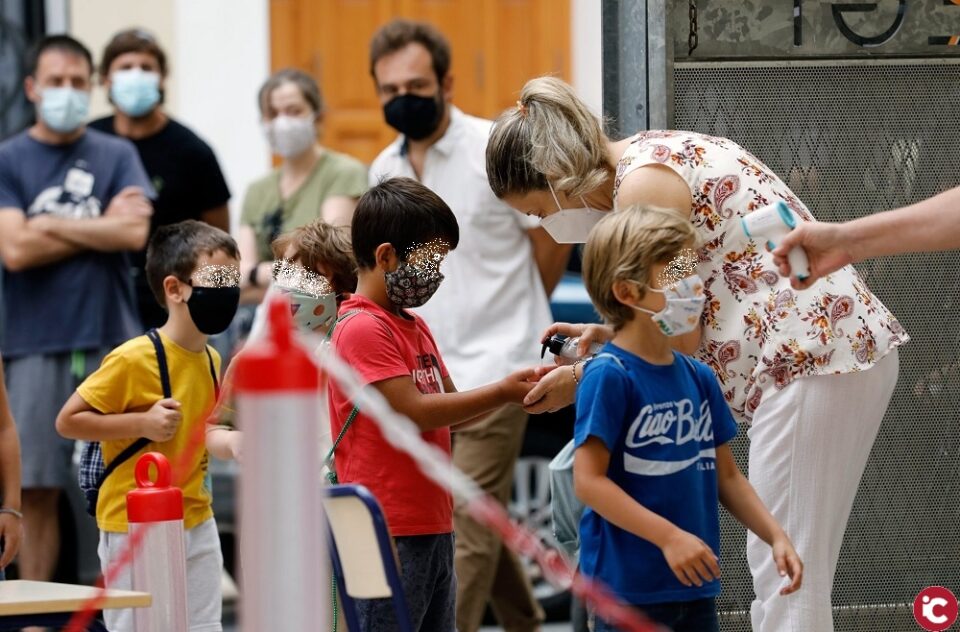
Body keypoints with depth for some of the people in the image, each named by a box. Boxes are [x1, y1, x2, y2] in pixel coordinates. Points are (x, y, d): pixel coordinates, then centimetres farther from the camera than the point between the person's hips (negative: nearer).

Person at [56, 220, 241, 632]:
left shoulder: (210, 360, 5)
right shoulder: (133, 359, -18)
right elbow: (68, 421, -14)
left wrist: (232, 443, -2)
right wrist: (142, 423, -22)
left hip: (196, 524, 7)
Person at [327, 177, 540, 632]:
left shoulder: (415, 327, 17)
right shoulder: (362, 328, -13)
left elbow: (448, 411, 17)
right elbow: (413, 411, -19)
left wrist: (512, 388, 2)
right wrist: (500, 393, -13)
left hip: (433, 525, 10)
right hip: (390, 532, -10)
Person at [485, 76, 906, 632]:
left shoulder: (641, 186, -14)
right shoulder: (660, 154, 15)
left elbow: (678, 347, -11)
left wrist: (582, 381, 1)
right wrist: (607, 333, 15)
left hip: (813, 357, -10)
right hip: (841, 344, 10)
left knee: (783, 576, -6)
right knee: (786, 576, 11)